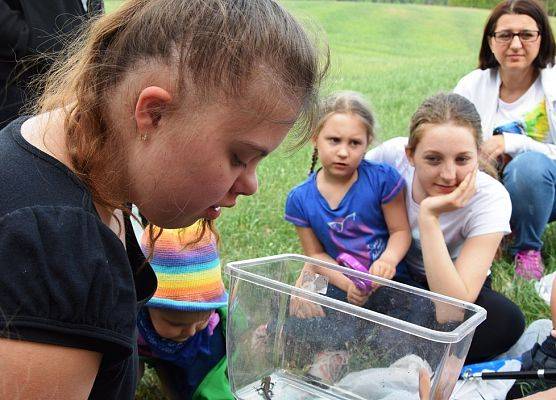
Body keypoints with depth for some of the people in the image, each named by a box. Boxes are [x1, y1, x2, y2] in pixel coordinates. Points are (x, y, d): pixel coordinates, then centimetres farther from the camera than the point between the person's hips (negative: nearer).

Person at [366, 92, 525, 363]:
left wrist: (429, 216, -41)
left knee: (507, 320, -32)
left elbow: (455, 306, -34)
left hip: (458, 285, 0)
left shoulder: (490, 199, -28)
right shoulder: (393, 155, -24)